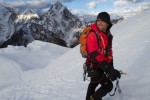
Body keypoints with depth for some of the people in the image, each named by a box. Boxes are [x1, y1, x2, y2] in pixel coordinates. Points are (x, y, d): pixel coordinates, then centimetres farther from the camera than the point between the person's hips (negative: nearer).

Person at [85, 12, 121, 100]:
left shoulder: (108, 35, 2)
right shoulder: (92, 35, -26)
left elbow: (109, 50, 14)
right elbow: (95, 55, -35)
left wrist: (111, 65, 15)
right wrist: (108, 69, -41)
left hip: (101, 66, 9)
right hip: (94, 67, -9)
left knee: (94, 83, 26)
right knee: (108, 85, -5)